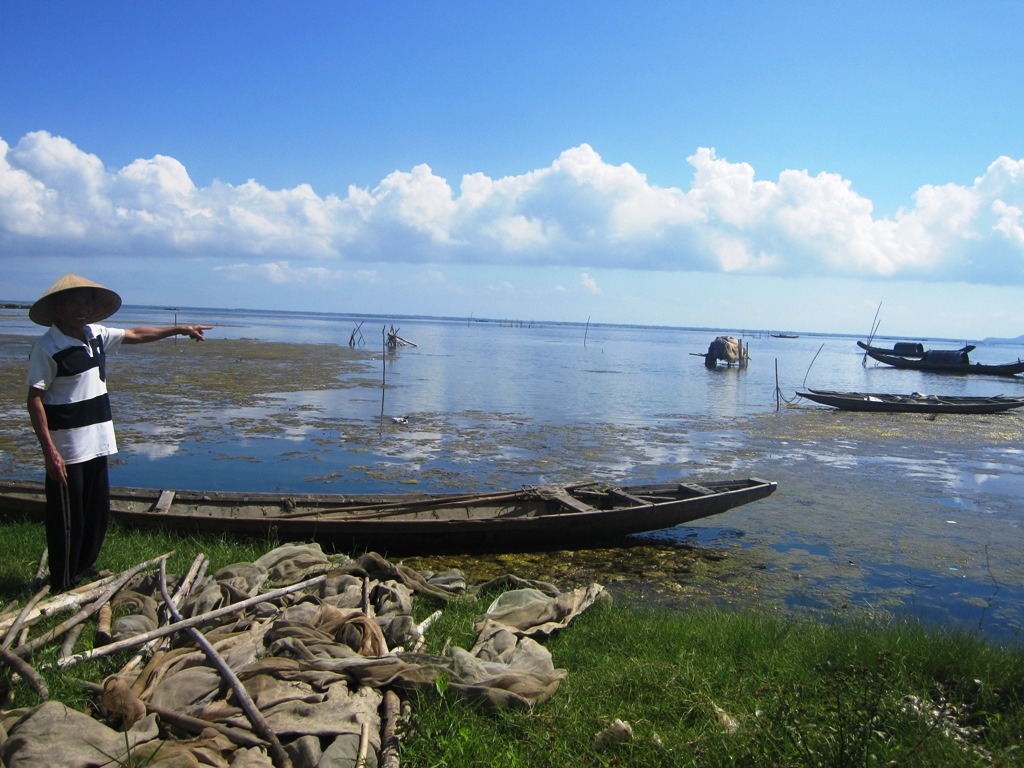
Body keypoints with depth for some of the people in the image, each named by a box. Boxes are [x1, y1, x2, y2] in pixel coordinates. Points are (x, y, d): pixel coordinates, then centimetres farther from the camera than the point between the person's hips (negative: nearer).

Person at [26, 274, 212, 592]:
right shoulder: (46, 347, -15)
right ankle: (62, 584, 16)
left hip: (97, 443, 8)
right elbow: (35, 400, -16)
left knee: (99, 512, 17)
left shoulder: (95, 335, 5)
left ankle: (84, 568, 35)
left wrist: (180, 329, 24)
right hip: (67, 449, -7)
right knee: (67, 518, 2)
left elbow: (136, 335, 20)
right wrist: (49, 451, -21)